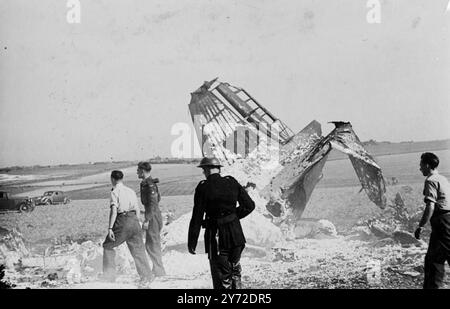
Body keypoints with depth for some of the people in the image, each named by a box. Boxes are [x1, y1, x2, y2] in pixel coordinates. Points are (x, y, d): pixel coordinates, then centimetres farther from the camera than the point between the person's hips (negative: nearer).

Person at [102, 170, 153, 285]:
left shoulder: (115, 192, -3)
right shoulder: (131, 191, 15)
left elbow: (114, 210, -13)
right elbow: (137, 210, 14)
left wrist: (110, 228, -16)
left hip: (122, 221, -5)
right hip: (134, 220, 5)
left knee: (108, 246, 13)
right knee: (138, 250, 8)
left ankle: (109, 274, 10)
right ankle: (147, 277, 3)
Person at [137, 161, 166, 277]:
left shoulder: (149, 185, -16)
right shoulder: (151, 183, 13)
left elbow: (152, 203, -21)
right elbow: (157, 198, 22)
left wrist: (147, 220, -22)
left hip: (153, 217, -10)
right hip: (155, 216, 10)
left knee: (153, 245, -5)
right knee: (150, 245, 16)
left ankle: (159, 272, -1)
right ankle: (158, 270, 22)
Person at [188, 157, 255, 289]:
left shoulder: (203, 188, -11)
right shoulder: (232, 183, 1)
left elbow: (197, 217, -11)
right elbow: (249, 205, 4)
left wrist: (191, 243, -5)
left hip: (216, 236, -4)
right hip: (236, 234, 4)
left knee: (222, 277, 7)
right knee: (235, 269, 24)